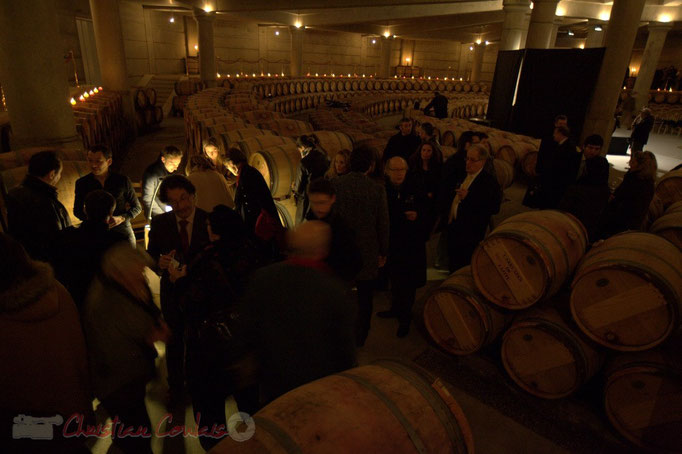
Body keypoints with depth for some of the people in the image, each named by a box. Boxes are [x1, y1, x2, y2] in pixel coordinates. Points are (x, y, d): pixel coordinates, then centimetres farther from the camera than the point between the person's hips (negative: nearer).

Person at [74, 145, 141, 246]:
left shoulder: (123, 180, -2)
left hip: (122, 231, -1)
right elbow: (77, 211, 12)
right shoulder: (82, 183, 2)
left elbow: (137, 207, 4)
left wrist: (121, 218, -15)